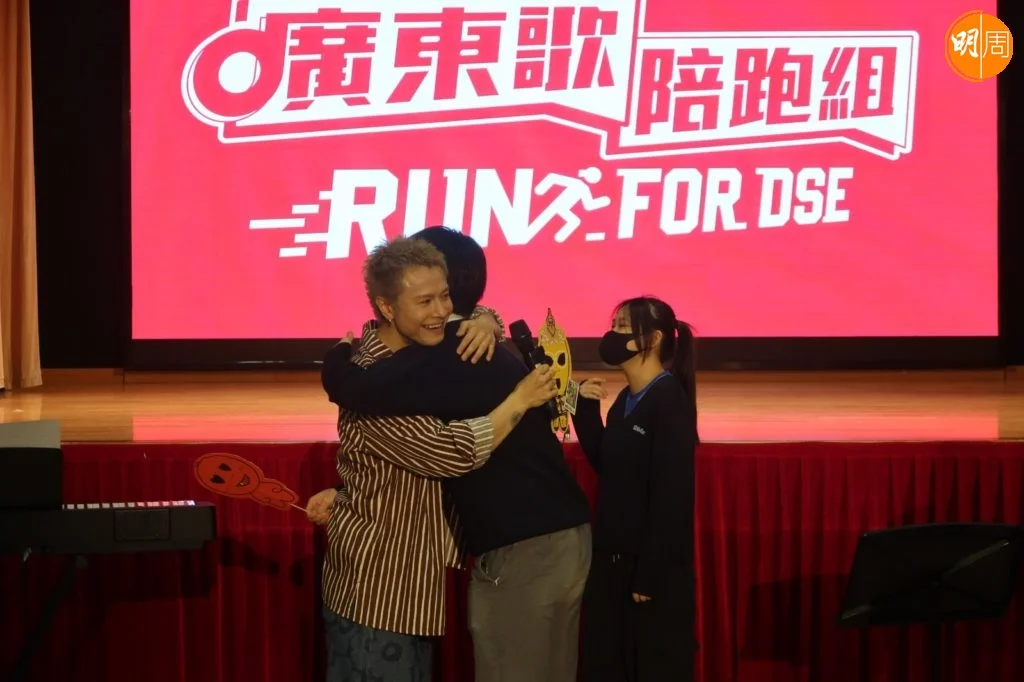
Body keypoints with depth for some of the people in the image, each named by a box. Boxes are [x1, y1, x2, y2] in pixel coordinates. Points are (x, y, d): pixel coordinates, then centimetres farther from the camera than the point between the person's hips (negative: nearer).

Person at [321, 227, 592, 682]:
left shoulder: (444, 355, -13)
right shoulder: (484, 352, 17)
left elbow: (355, 390, -26)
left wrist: (341, 357, -1)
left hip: (521, 552, -9)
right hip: (568, 538, 9)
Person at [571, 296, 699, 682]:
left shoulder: (670, 401, -16)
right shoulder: (626, 399, 10)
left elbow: (671, 495, -19)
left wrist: (649, 574, -20)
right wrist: (586, 409, 3)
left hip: (655, 567, -9)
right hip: (614, 559, 9)